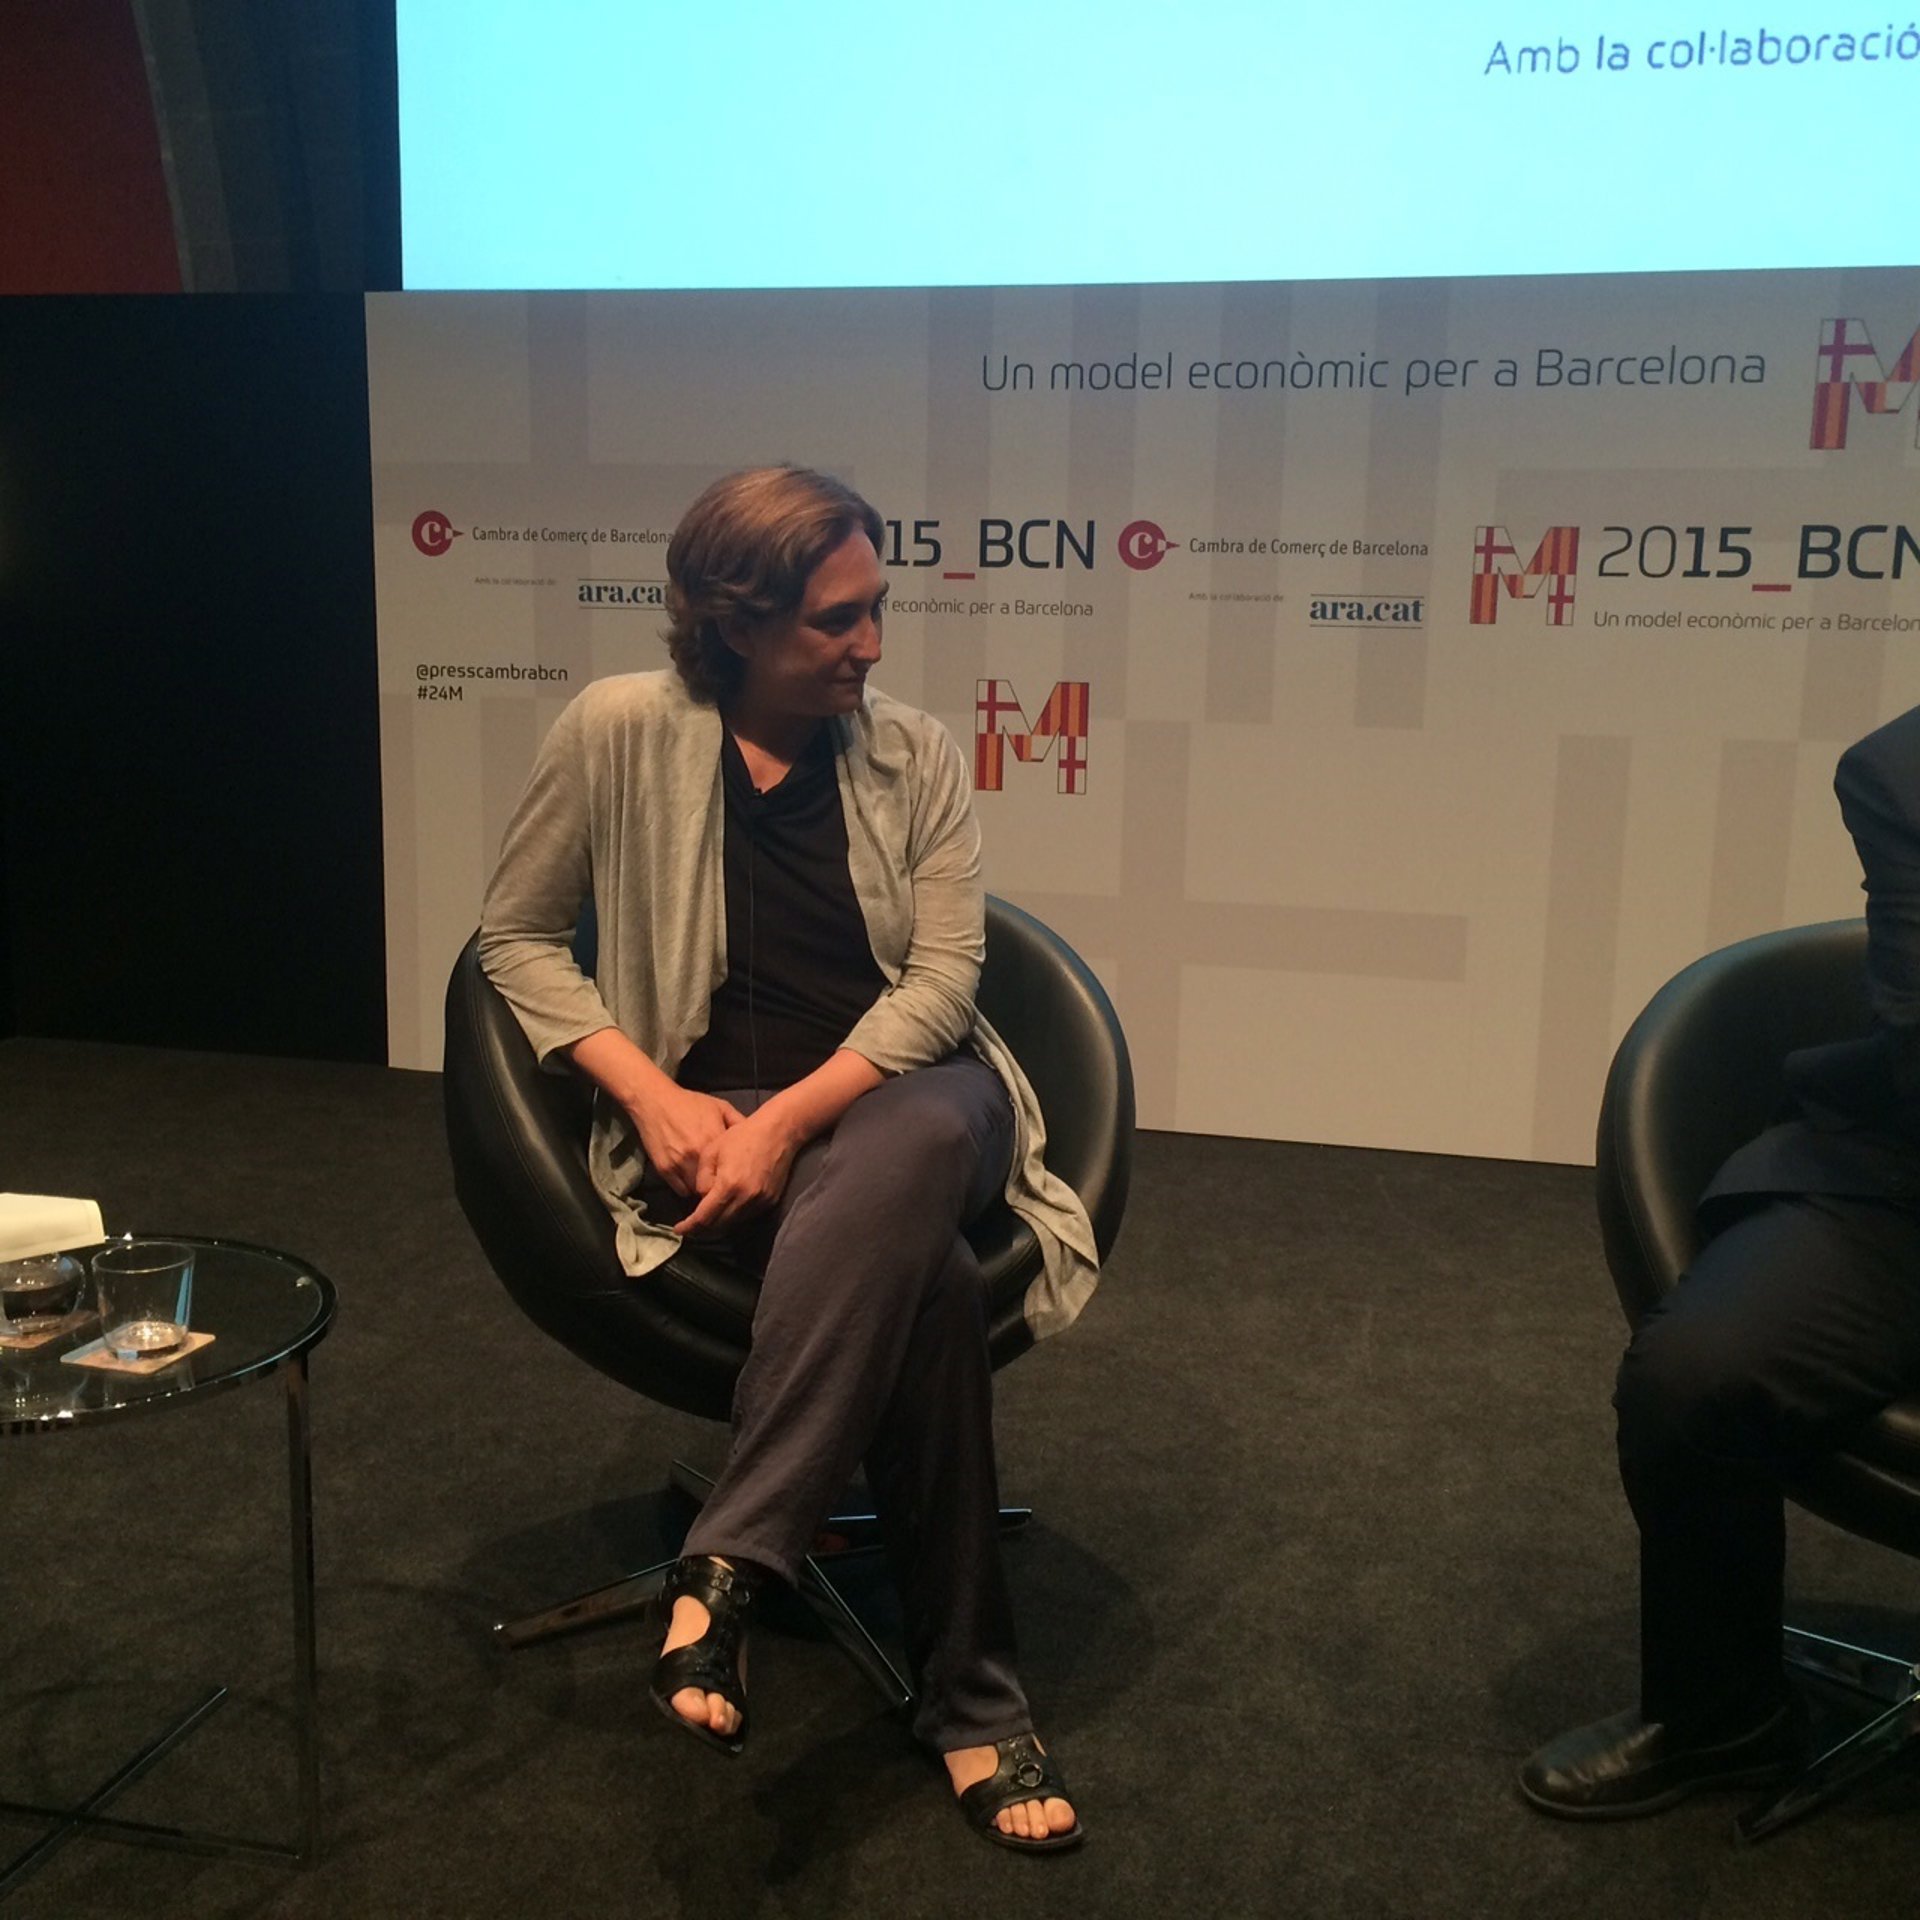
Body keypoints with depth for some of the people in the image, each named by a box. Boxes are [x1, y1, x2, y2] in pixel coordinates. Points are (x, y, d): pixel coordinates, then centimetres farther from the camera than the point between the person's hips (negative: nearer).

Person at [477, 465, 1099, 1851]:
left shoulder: (914, 752, 2)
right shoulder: (622, 730, -4)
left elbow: (941, 979, -4)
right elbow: (519, 936, 3)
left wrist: (793, 1116, -20)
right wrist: (651, 1096, -12)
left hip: (906, 1097, 2)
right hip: (711, 1119, -2)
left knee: (908, 1156, -38)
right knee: (928, 1283, -33)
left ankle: (727, 1567, -31)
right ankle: (970, 1697, -19)